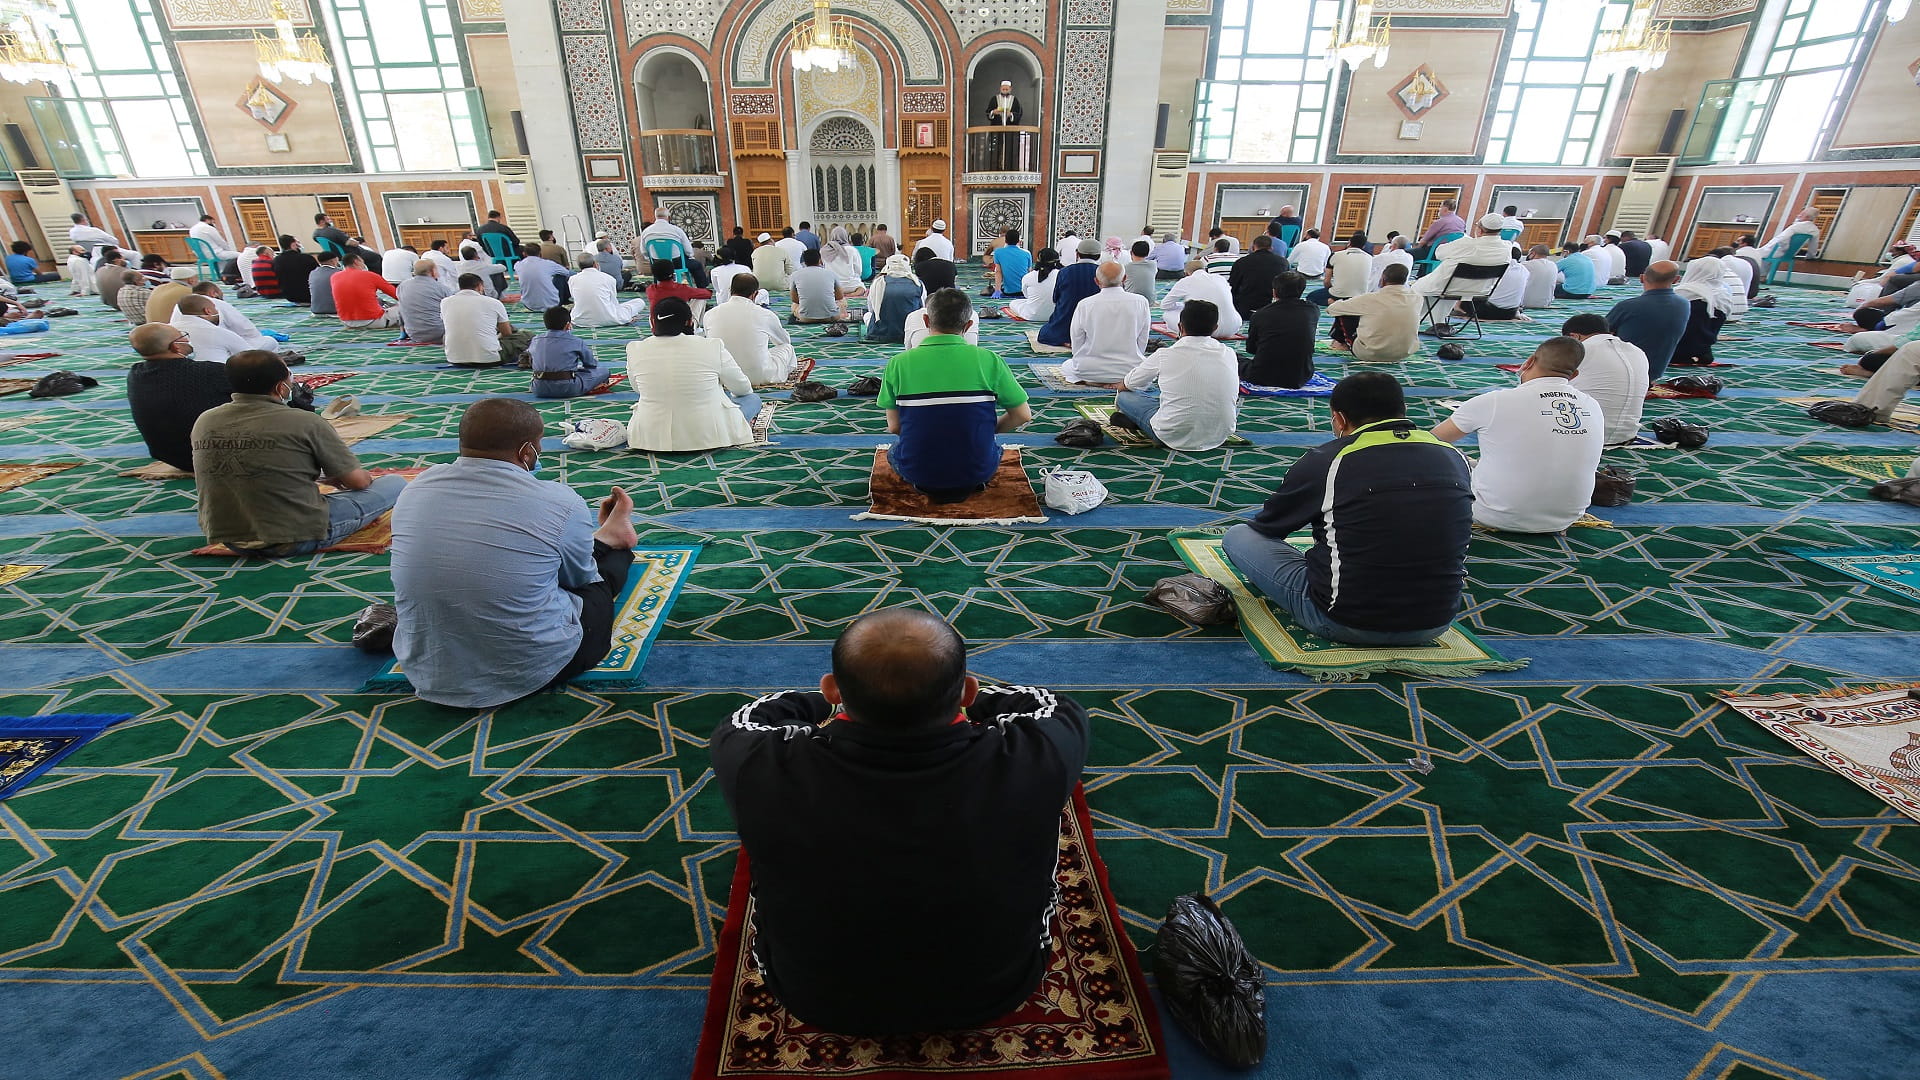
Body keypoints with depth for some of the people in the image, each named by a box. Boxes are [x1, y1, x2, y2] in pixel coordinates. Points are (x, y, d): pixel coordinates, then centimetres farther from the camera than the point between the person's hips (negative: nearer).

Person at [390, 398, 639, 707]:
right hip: (530, 672, -4)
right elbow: (580, 579, -1)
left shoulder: (415, 489, -6)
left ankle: (602, 539, 51)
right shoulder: (560, 502, -21)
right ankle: (613, 541, 52)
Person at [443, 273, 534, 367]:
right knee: (527, 336, 17)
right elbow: (507, 333, 14)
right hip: (489, 360, -3)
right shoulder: (493, 303, -1)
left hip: (455, 360, 3)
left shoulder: (445, 303, 8)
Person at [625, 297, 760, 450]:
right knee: (753, 399, 19)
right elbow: (742, 388, 2)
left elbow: (637, 388, 13)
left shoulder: (636, 350, -6)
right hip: (706, 436, -3)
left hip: (651, 437, 3)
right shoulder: (713, 347, -14)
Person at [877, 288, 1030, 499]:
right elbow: (1023, 415, -2)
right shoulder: (989, 360, -9)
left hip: (918, 472, 0)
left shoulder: (898, 364, -7)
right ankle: (968, 486, 9)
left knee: (894, 451, 36)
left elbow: (894, 426, -2)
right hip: (976, 472, 1)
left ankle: (927, 488, 9)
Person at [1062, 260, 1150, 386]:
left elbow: (1077, 344, -2)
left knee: (1066, 366, 32)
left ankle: (1095, 382, 2)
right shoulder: (1140, 302, -9)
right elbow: (1142, 343, 0)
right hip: (1129, 368, 1)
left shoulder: (1084, 305, -11)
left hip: (1091, 370, -1)